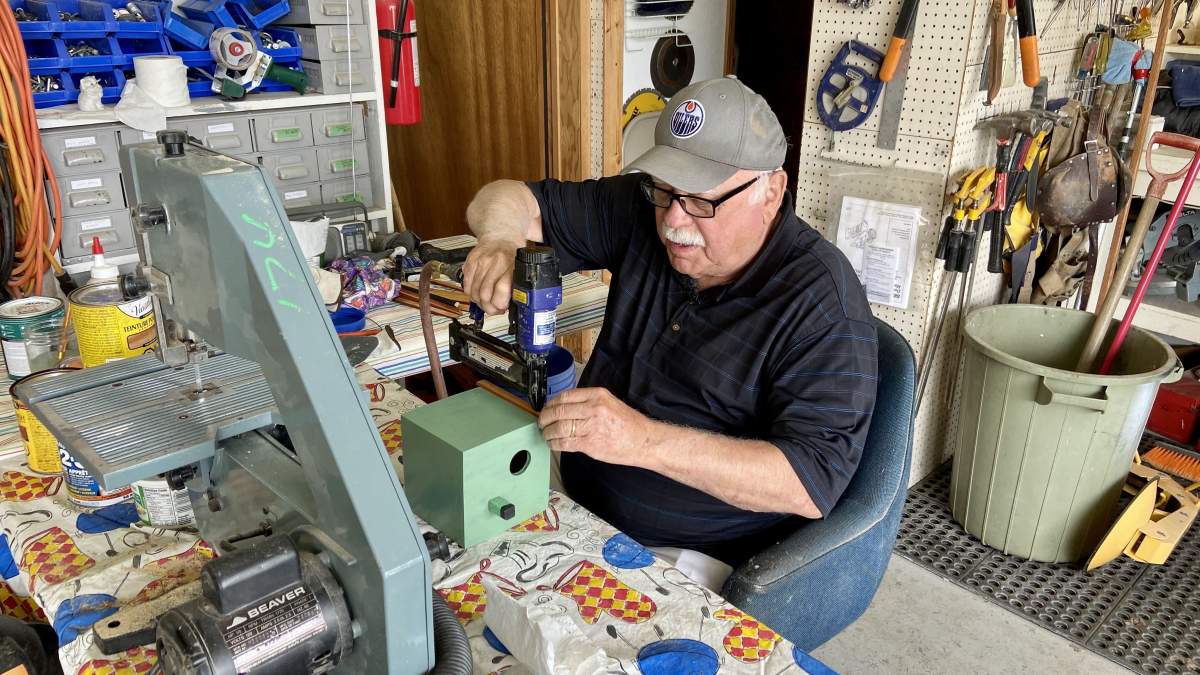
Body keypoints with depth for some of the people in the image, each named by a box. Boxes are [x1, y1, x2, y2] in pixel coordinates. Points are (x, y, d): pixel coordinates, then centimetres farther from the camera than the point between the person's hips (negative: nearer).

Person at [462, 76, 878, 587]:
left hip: (699, 559, -5)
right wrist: (499, 238, -22)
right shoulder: (643, 210, -2)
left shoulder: (822, 304, -19)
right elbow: (506, 200, 3)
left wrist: (645, 440, -36)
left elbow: (814, 482, -26)